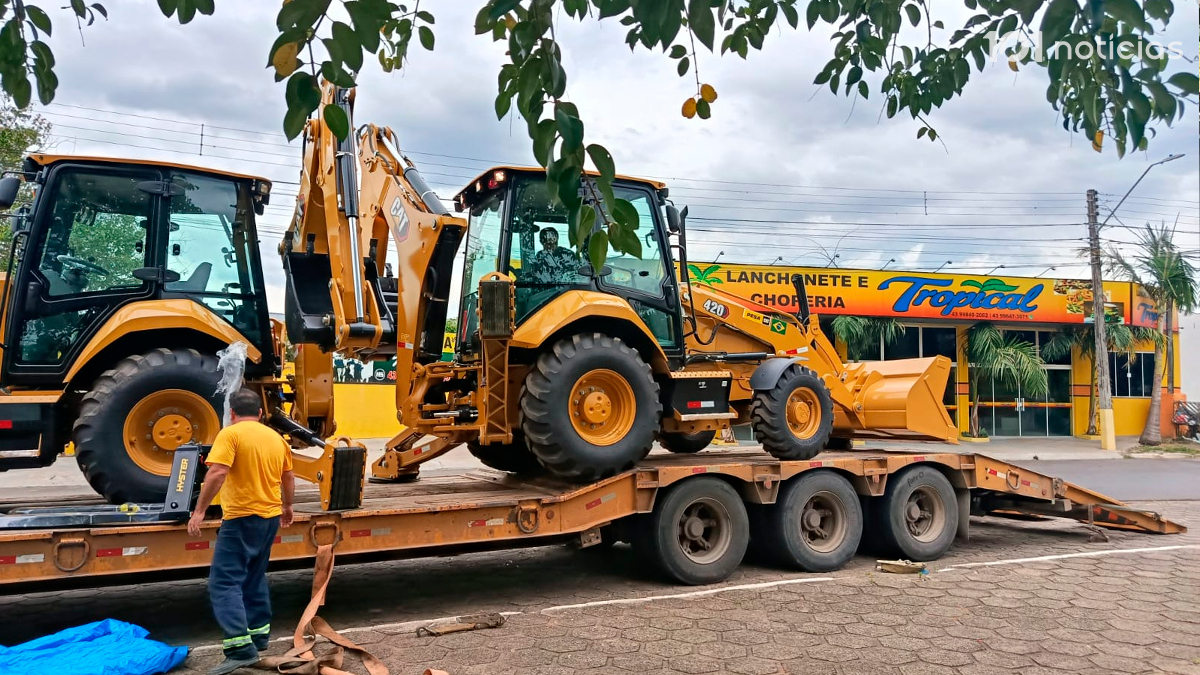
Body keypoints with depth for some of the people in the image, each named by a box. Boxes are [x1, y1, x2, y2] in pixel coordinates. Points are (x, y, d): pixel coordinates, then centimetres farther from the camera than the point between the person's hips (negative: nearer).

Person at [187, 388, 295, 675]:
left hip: (242, 518, -7)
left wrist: (199, 511, -17)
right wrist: (286, 506, 34)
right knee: (255, 578, 22)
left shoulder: (230, 434, -9)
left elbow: (217, 473, -21)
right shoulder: (276, 438, 11)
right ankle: (259, 634, 28)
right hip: (270, 517, 8)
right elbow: (288, 478, 20)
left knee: (224, 582, -6)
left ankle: (241, 648, -14)